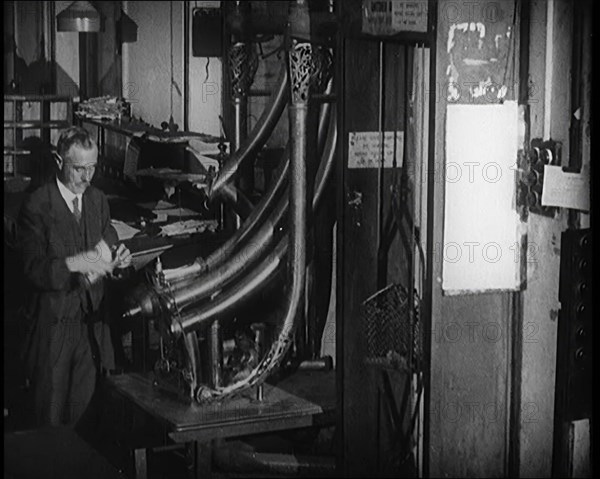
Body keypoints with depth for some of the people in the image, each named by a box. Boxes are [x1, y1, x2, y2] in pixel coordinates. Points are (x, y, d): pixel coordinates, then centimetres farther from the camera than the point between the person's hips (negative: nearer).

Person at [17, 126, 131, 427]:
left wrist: (117, 258, -12)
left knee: (82, 407, 11)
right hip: (53, 322, -5)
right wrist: (73, 264, -33)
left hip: (91, 320, 5)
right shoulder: (36, 205, -11)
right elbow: (33, 269, -17)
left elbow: (108, 243, 11)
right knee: (51, 412, 5)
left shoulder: (98, 200, 7)